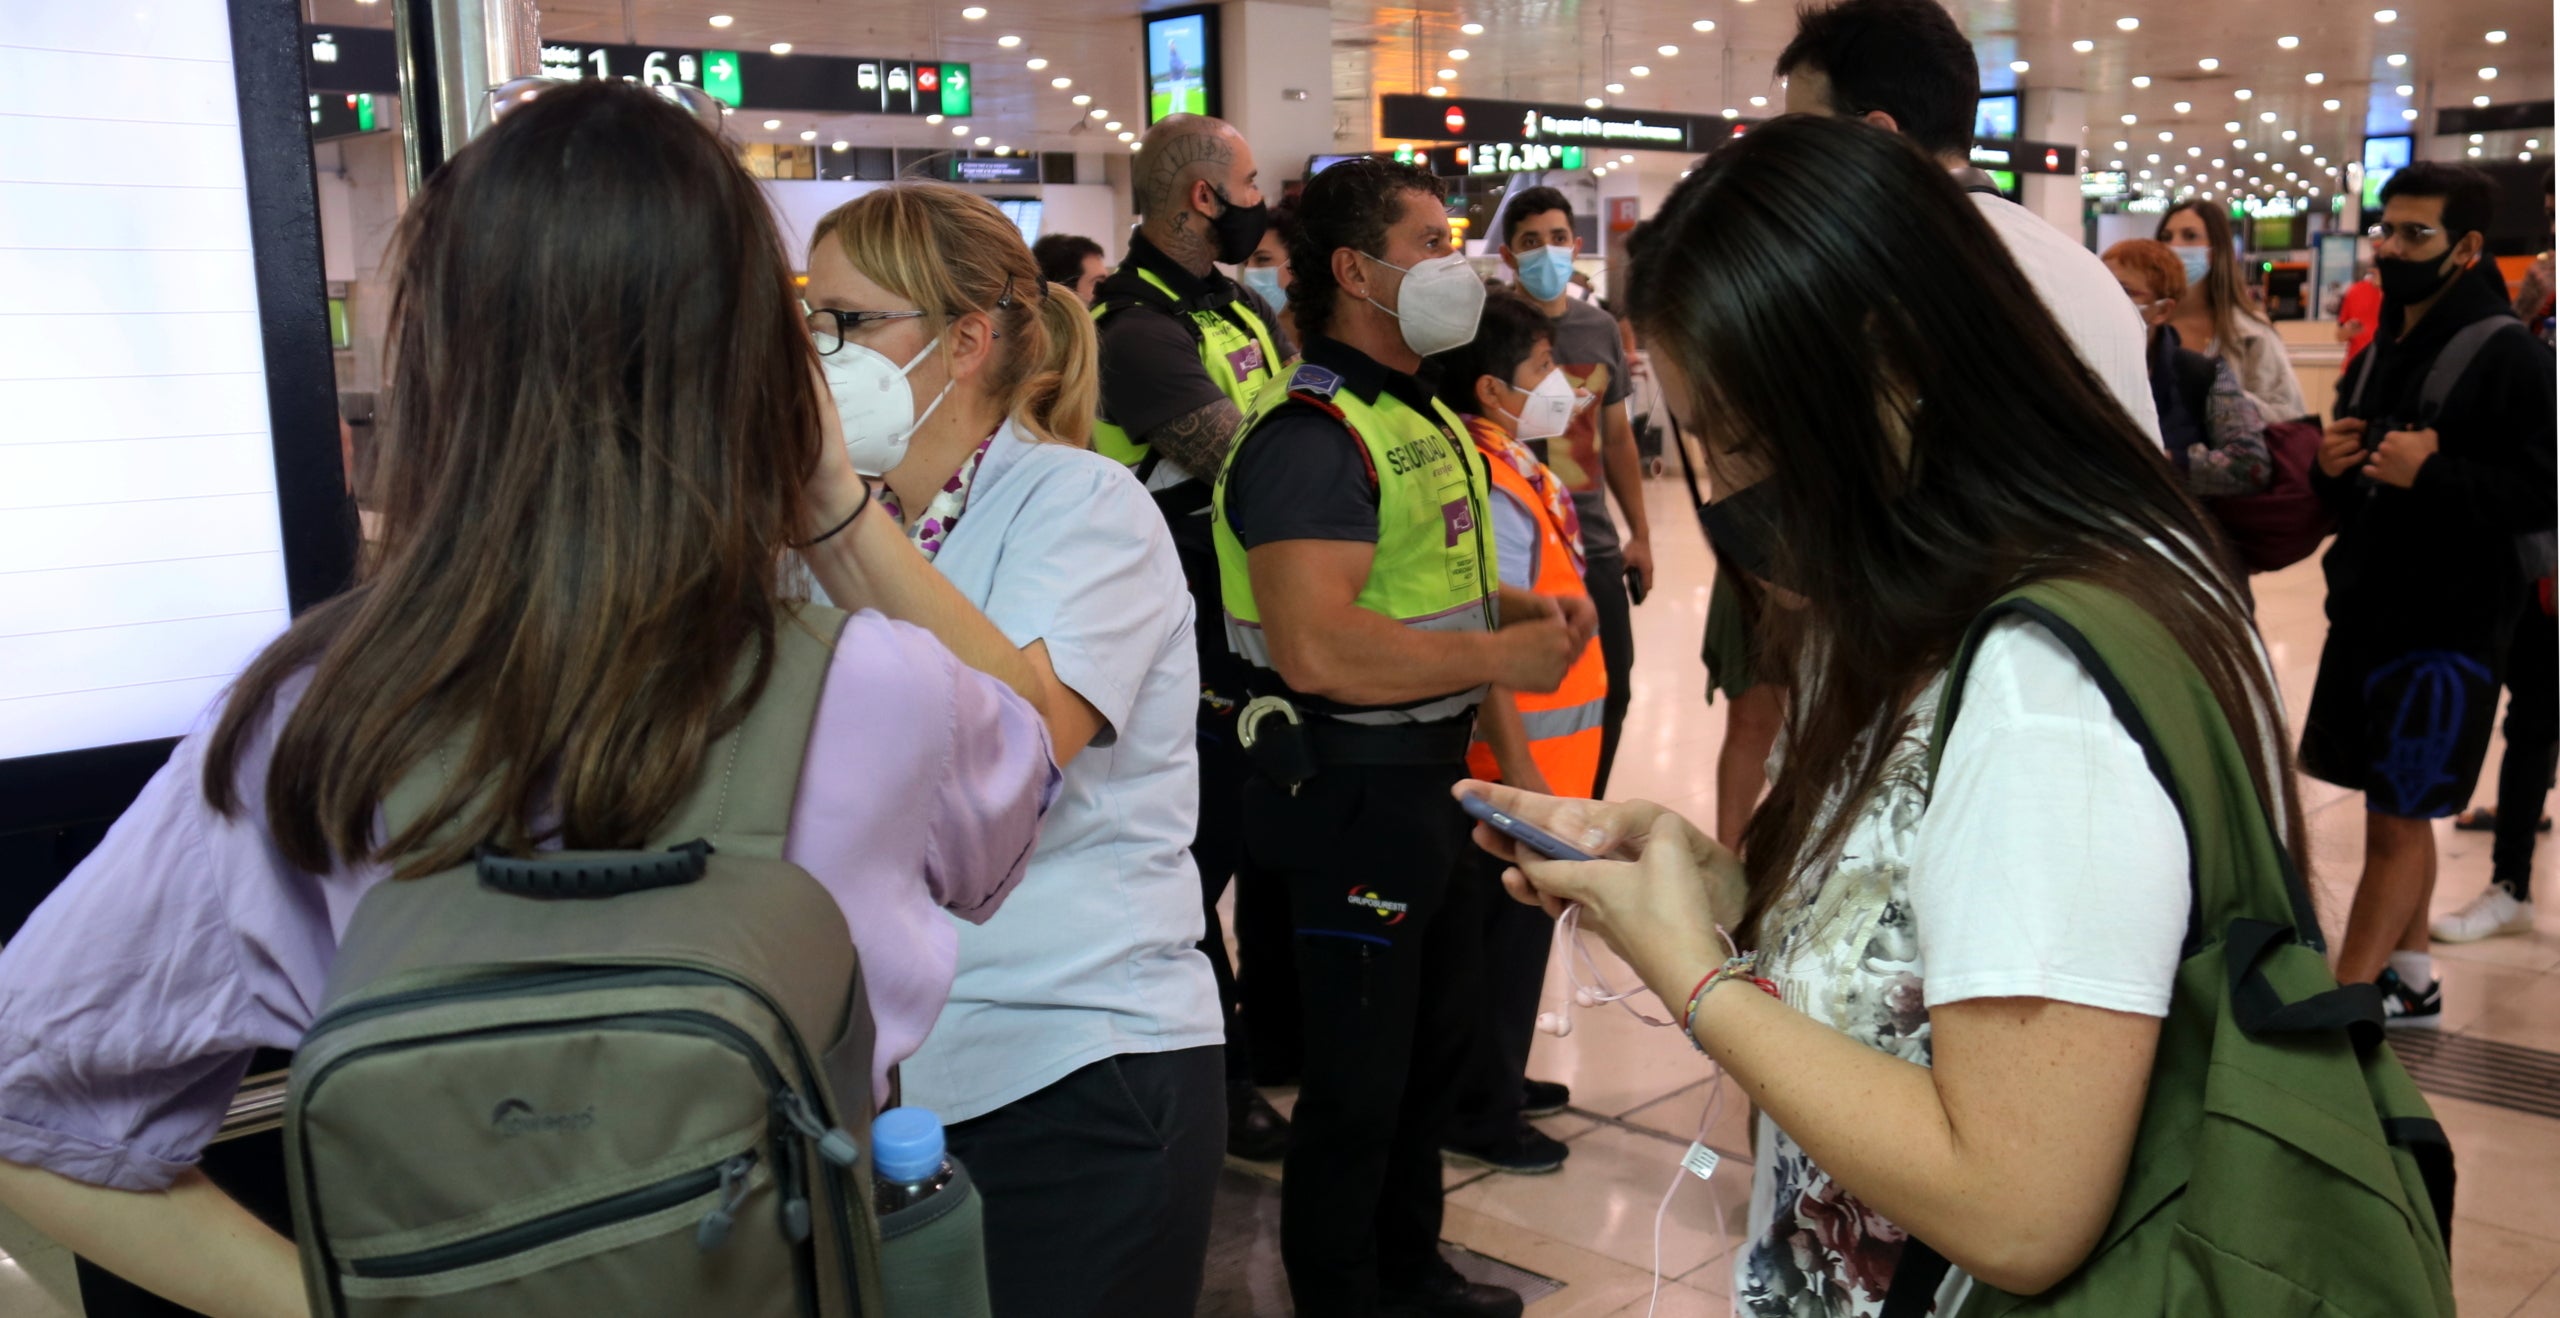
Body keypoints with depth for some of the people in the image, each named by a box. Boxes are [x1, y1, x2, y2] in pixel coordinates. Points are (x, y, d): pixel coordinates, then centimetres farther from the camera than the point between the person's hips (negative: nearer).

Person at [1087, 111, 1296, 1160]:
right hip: (1198, 647, -9)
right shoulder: (1138, 329, -20)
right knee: (1205, 856, 4)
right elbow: (1249, 464, -27)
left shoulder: (1238, 307, 11)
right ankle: (1219, 1075, 20)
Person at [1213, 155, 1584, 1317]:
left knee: (1433, 1046, 24)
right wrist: (1501, 656, -23)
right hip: (1356, 785, -10)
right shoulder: (1311, 436, -20)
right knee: (1358, 1080, 4)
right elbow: (1315, 646, -31)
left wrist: (1520, 605, 7)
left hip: (1435, 770, 10)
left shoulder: (1424, 417, 13)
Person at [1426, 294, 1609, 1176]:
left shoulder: (1522, 472, 9)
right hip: (1520, 755, -10)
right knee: (1511, 925, 3)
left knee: (1523, 919, 20)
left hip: (1553, 749, 10)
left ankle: (1498, 1078, 35)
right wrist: (1517, 768, -25)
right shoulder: (1488, 489, -21)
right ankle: (1478, 1111, 17)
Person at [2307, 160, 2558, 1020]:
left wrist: (2432, 471, -28)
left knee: (2397, 820, -2)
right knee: (2396, 811, 17)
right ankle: (2406, 980, 30)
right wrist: (2331, 466, 0)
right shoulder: (2378, 353, 12)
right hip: (2366, 610, 8)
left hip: (2447, 625, -8)